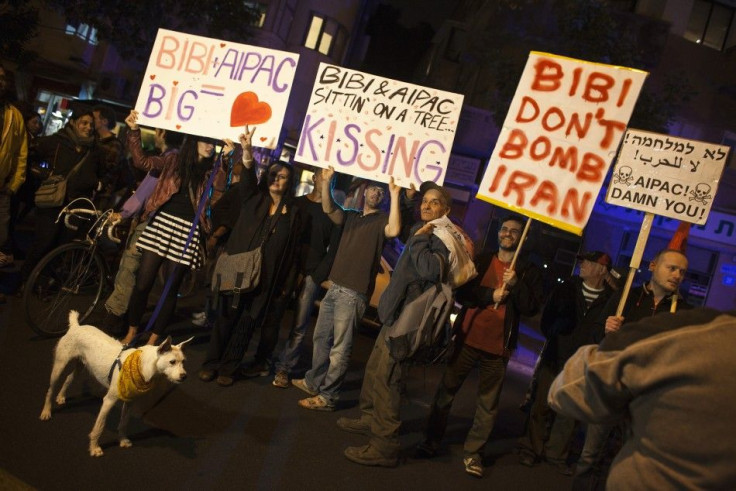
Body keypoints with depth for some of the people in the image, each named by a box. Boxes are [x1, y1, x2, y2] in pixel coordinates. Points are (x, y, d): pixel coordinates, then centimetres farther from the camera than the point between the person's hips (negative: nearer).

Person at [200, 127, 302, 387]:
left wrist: (285, 285, 2)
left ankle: (228, 368, 19)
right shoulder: (254, 199, 7)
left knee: (246, 324, 6)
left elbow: (291, 252, 5)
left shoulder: (293, 213, 5)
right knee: (225, 319, 6)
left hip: (265, 279, 0)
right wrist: (247, 149, -32)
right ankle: (211, 363, 20)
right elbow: (248, 176, -14)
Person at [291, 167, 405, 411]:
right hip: (334, 286, 7)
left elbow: (394, 231, -25)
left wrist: (395, 195, -25)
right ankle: (313, 382, 32)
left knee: (340, 346, -2)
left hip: (354, 292, -7)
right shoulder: (351, 216, 16)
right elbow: (329, 210, -2)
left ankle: (327, 396, 4)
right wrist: (326, 182, -14)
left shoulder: (381, 220, -2)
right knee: (321, 338, 17)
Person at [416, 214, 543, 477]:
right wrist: (490, 295, -13)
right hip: (467, 338, 1)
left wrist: (516, 284, -18)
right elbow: (461, 291, 0)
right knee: (446, 391, 4)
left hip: (498, 346, -1)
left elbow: (532, 308, -4)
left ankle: (473, 453, 11)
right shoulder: (481, 260, 9)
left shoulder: (529, 271, 6)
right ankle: (431, 441, 15)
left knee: (488, 404, 2)